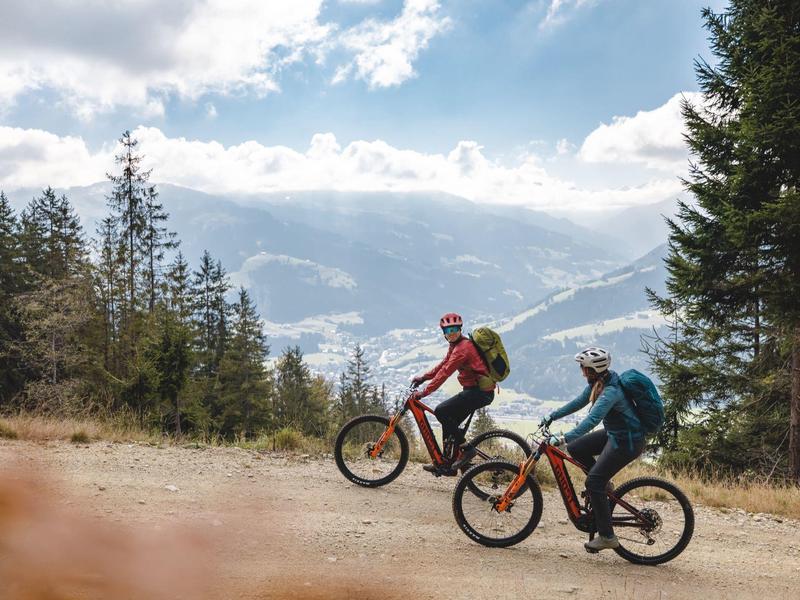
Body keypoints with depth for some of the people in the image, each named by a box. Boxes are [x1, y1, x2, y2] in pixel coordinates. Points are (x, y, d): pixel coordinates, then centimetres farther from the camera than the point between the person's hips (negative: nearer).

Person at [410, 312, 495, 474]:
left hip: (480, 392, -10)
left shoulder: (462, 348, -18)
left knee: (441, 411, -15)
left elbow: (445, 372, -23)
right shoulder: (455, 346, 13)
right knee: (449, 421, 10)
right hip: (474, 390, 10)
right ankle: (448, 465, 16)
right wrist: (423, 377, 17)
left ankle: (466, 448, -9)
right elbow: (443, 365, 24)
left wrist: (424, 392, -22)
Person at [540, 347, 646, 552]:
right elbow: (579, 402, 11)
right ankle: (604, 484, 22)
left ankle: (607, 536, -1)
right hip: (613, 433, 9)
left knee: (593, 482, -10)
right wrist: (552, 416, 8)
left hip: (628, 441, -9)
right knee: (575, 449, 8)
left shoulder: (611, 392, -29)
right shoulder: (598, 381, -1)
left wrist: (563, 438, -44)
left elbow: (591, 420, -39)